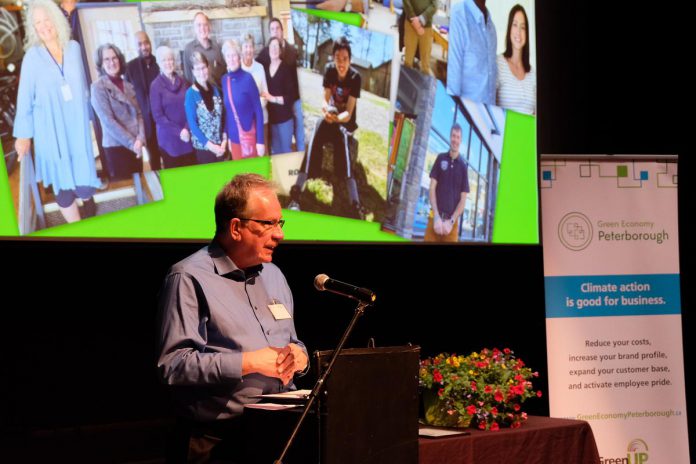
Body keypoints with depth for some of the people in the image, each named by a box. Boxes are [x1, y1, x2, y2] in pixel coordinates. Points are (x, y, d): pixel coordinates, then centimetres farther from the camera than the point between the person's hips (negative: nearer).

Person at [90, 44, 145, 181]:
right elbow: (108, 121, -13)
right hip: (116, 146, -5)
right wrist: (131, 143, -13)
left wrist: (140, 139, -9)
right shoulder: (98, 87, -7)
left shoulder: (128, 86, 10)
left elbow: (139, 114, 9)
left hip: (135, 145, 5)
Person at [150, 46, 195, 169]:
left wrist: (187, 128, -10)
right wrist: (178, 131, -14)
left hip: (188, 135, 3)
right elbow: (158, 115, -8)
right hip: (169, 137, -3)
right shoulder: (156, 85, -5)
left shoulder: (183, 82, 6)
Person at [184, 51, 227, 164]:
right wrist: (210, 145, -16)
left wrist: (224, 140, -6)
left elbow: (221, 116, 5)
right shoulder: (191, 94, -11)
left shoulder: (214, 89, 4)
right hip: (203, 146, -4)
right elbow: (192, 124, -13)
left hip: (220, 145, 4)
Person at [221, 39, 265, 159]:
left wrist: (260, 141, -12)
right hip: (234, 138, 4)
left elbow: (258, 111, -10)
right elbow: (227, 111, 9)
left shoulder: (247, 78, -11)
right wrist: (227, 136, 10)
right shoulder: (224, 80, 1)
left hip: (250, 137, -4)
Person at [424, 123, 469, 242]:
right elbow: (432, 189, 2)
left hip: (452, 221, 0)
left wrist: (451, 221, -9)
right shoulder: (441, 159, 6)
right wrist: (437, 217, -9)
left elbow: (463, 200, 3)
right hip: (435, 217, 0)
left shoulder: (463, 166, 5)